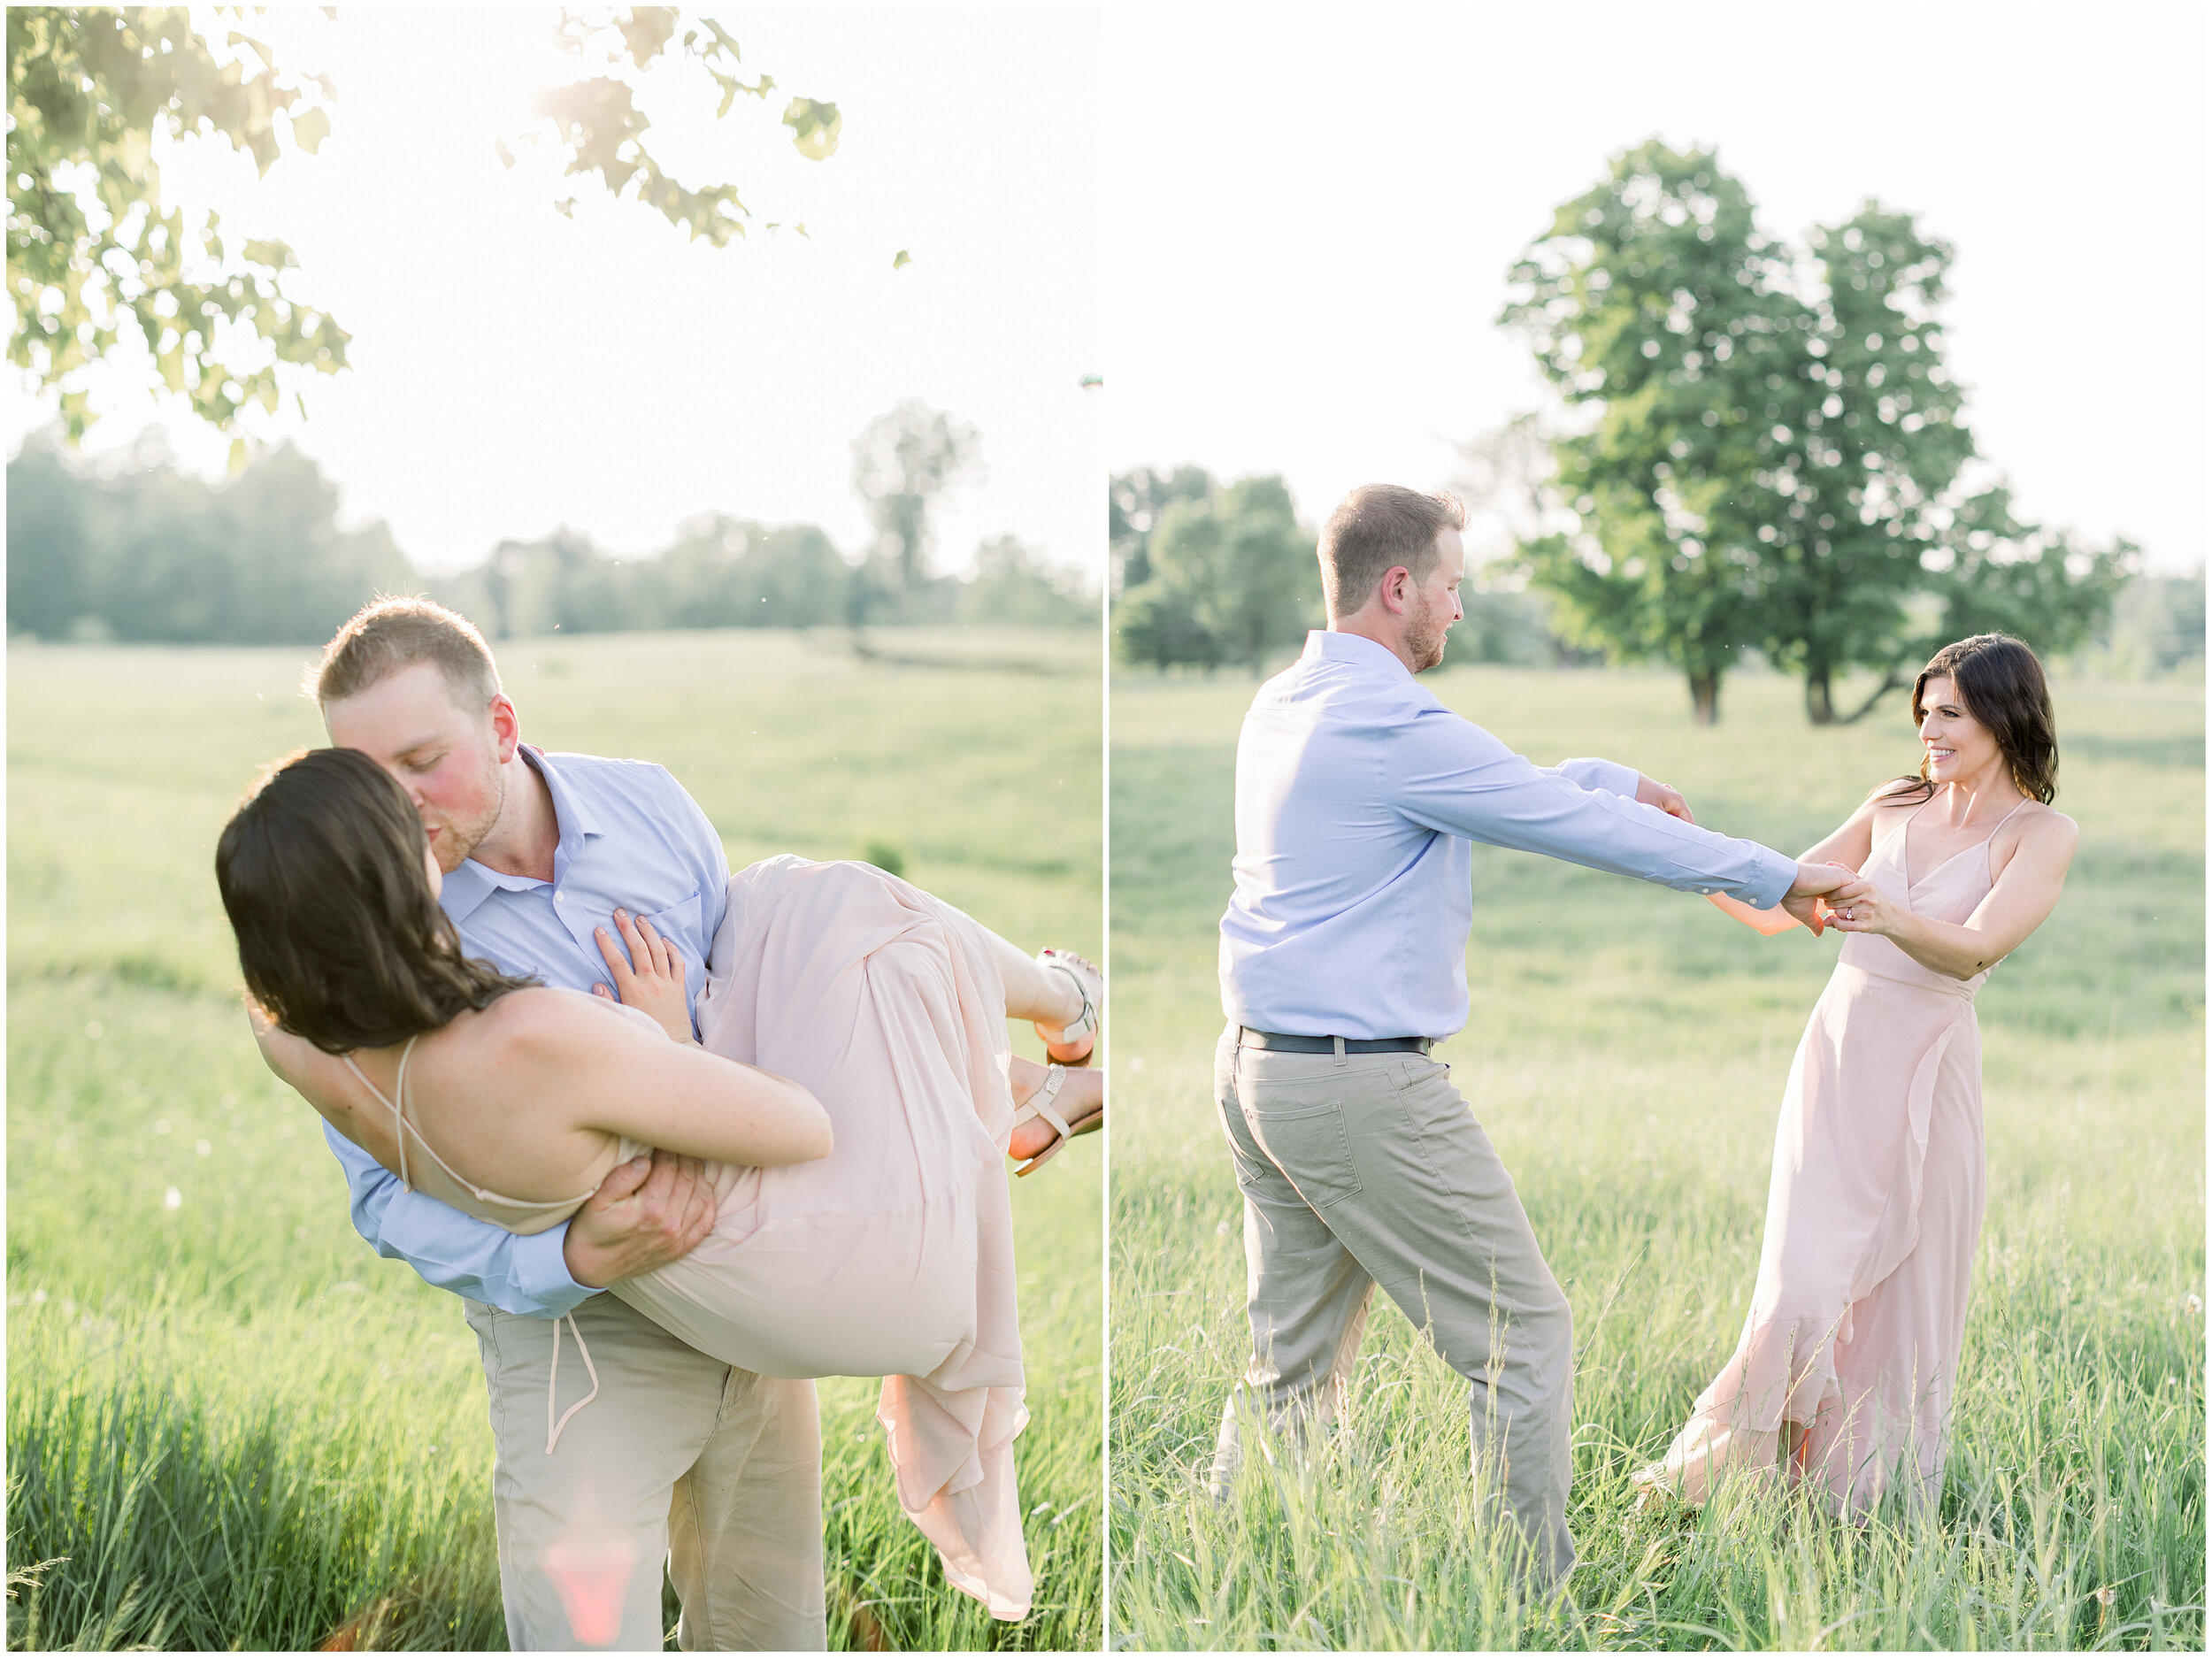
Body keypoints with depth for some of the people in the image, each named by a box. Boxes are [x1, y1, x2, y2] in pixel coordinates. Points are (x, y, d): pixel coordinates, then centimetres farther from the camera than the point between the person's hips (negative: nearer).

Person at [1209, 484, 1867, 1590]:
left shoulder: (1284, 707, 11)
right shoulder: (1394, 725, -17)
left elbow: (1490, 787, 24)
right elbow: (1581, 829, -11)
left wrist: (1614, 781, 28)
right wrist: (1774, 878, -1)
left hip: (1256, 1070, 9)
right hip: (1366, 1084, -9)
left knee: (1291, 1363, 14)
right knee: (1524, 1339, 2)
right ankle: (1530, 1598, 7)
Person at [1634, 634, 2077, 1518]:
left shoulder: (2041, 833, -3)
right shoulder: (1893, 806, 12)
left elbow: (1974, 950, -19)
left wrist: (1891, 918, -38)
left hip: (1925, 1075, -3)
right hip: (1835, 1052, 3)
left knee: (1904, 1298, 3)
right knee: (1807, 1282, -5)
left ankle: (1878, 1505, 17)